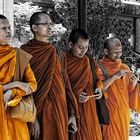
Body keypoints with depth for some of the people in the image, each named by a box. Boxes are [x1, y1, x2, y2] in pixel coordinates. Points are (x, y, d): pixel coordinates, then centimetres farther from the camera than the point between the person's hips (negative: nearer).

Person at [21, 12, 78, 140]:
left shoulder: (58, 53, 11)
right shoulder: (25, 52, -6)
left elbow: (65, 83, 11)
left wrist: (72, 113, 6)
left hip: (59, 109, 5)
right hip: (37, 111, -5)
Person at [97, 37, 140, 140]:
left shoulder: (125, 67, 9)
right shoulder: (99, 67, -6)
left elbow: (130, 93, 11)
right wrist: (115, 76, -21)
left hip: (123, 114, 5)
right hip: (107, 114, -5)